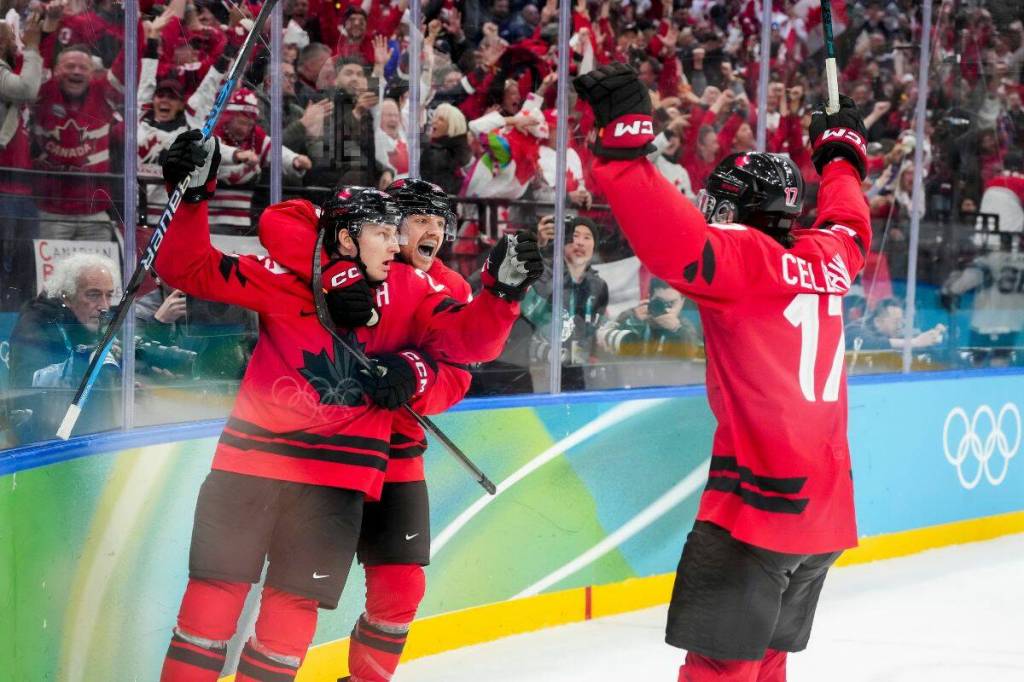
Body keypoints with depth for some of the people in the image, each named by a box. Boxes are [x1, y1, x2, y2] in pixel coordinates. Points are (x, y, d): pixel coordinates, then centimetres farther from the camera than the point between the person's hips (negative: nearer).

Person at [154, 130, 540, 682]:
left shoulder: (412, 292, 5)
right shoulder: (286, 279, -6)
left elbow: (467, 339, -3)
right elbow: (190, 270, -7)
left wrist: (502, 292, -20)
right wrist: (192, 198, -20)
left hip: (339, 468, 2)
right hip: (256, 448, -2)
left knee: (296, 600, 4)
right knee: (219, 582, 2)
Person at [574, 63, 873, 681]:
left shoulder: (745, 259, -10)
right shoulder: (829, 258, 11)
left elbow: (677, 243, -29)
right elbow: (849, 225, 34)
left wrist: (624, 142, -29)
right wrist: (842, 153, 51)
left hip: (755, 504, -8)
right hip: (826, 508, 8)